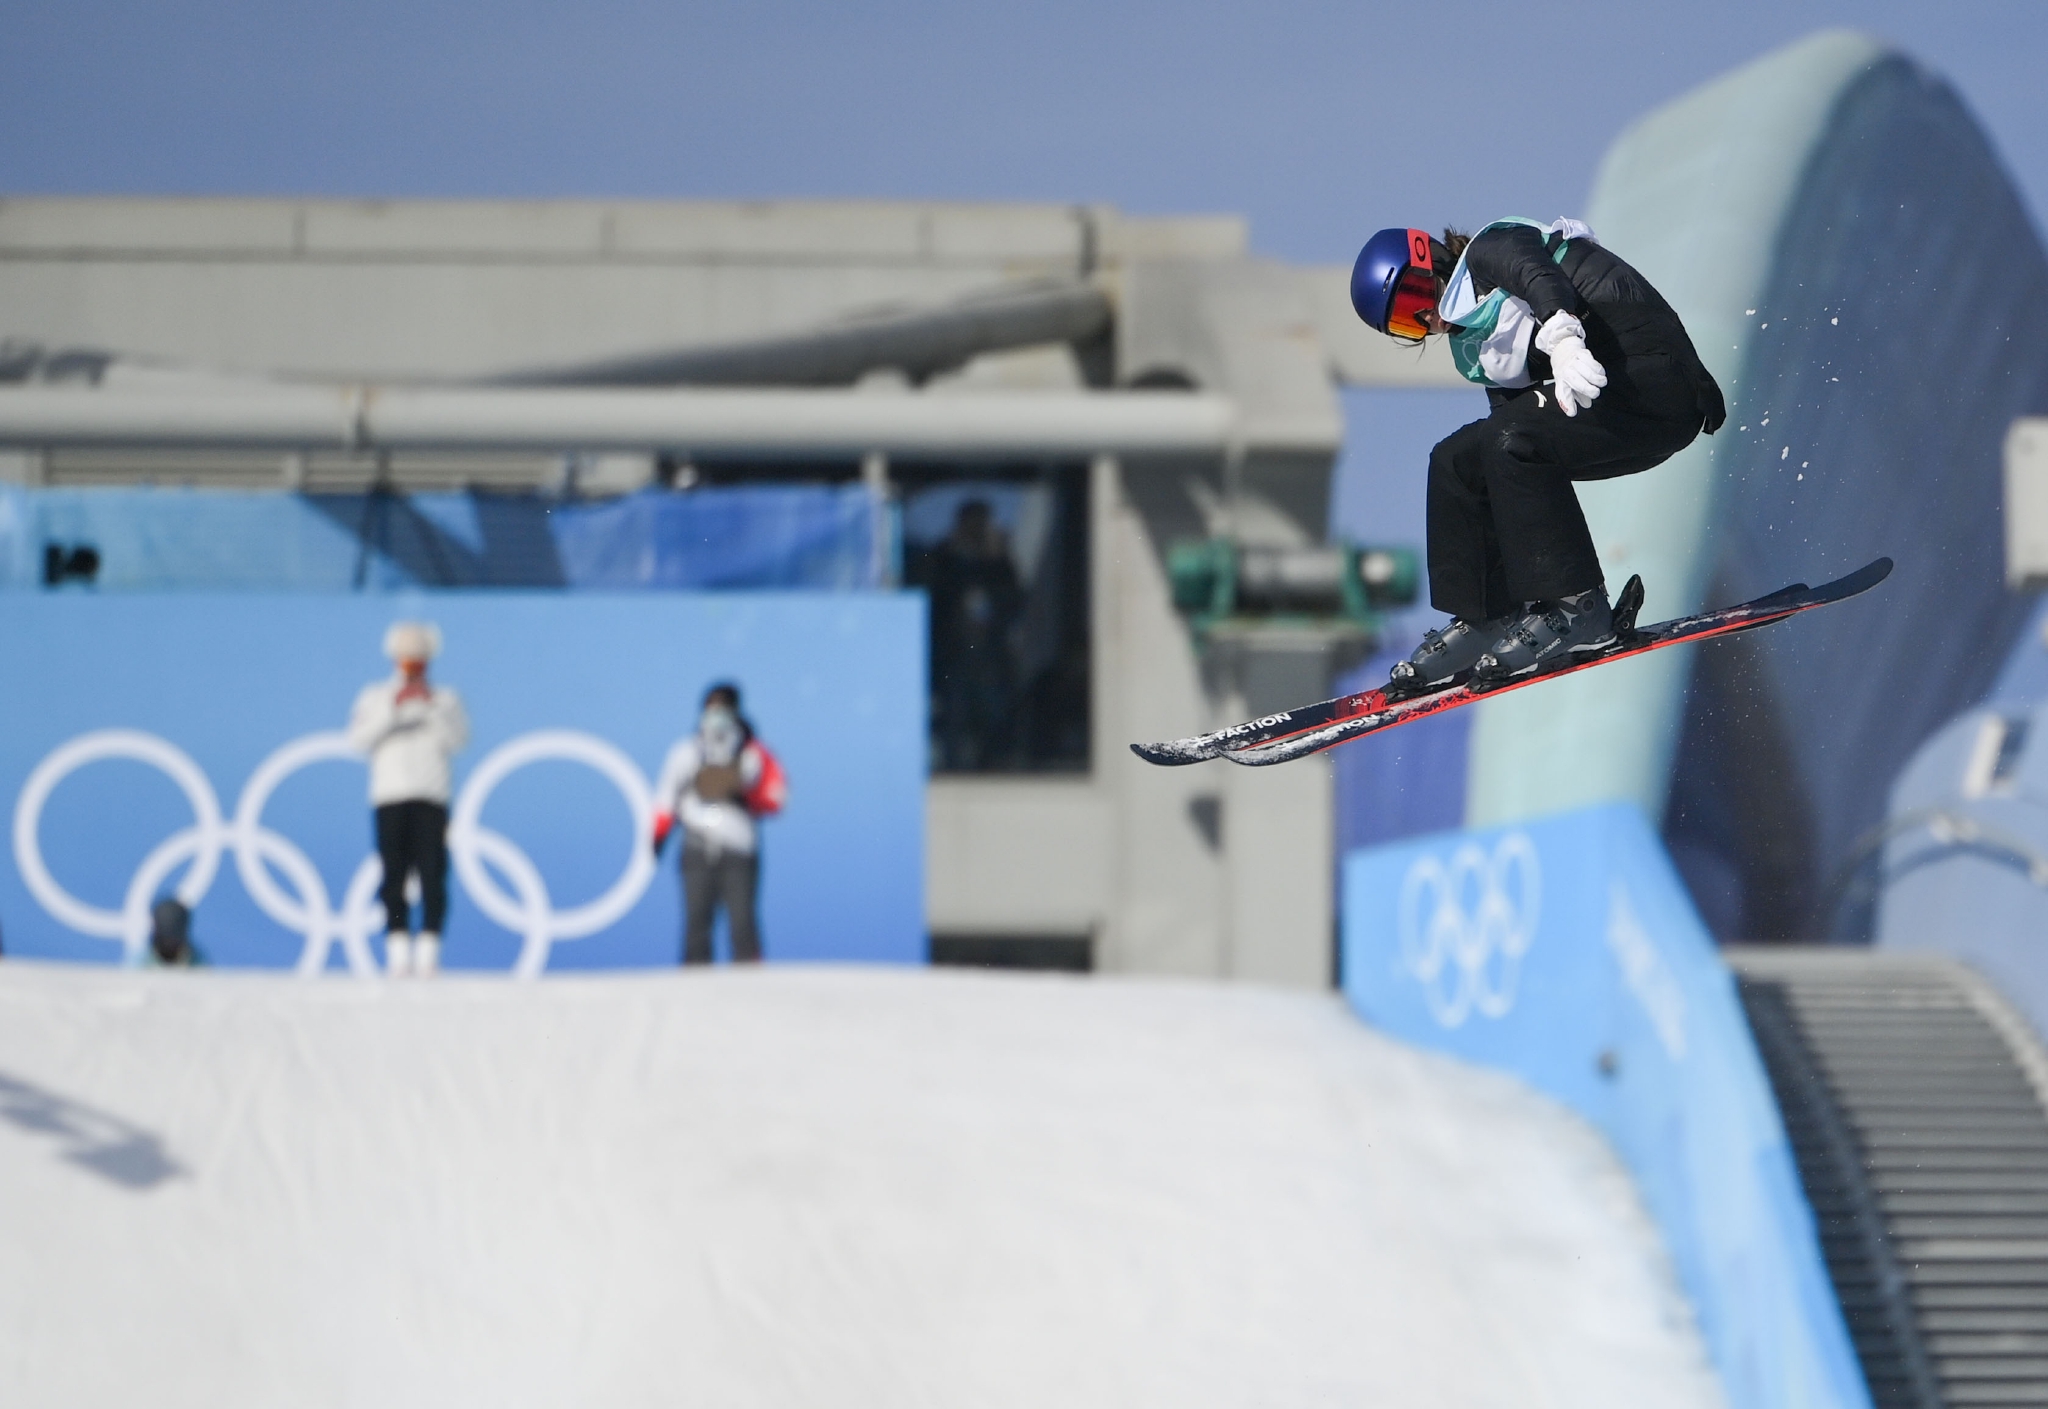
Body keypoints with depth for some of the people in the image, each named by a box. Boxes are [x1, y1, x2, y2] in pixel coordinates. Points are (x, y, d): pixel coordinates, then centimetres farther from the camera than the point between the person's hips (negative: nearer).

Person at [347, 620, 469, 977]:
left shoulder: (445, 699, 13)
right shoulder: (374, 697, 14)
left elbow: (458, 739, -1)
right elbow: (359, 739, 0)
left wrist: (433, 707, -9)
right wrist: (392, 711, -9)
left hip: (432, 798, 0)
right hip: (390, 797, 0)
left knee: (433, 876, -8)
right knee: (393, 877, -4)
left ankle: (428, 954, -7)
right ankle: (397, 954, -3)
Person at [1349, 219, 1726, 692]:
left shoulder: (1490, 250, -3)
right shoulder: (1479, 347, 22)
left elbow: (1539, 276, -25)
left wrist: (1562, 337, -46)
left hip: (1652, 376, -10)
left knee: (1513, 444, -28)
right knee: (1456, 462, 7)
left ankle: (1576, 607, -22)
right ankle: (1482, 622, 6)